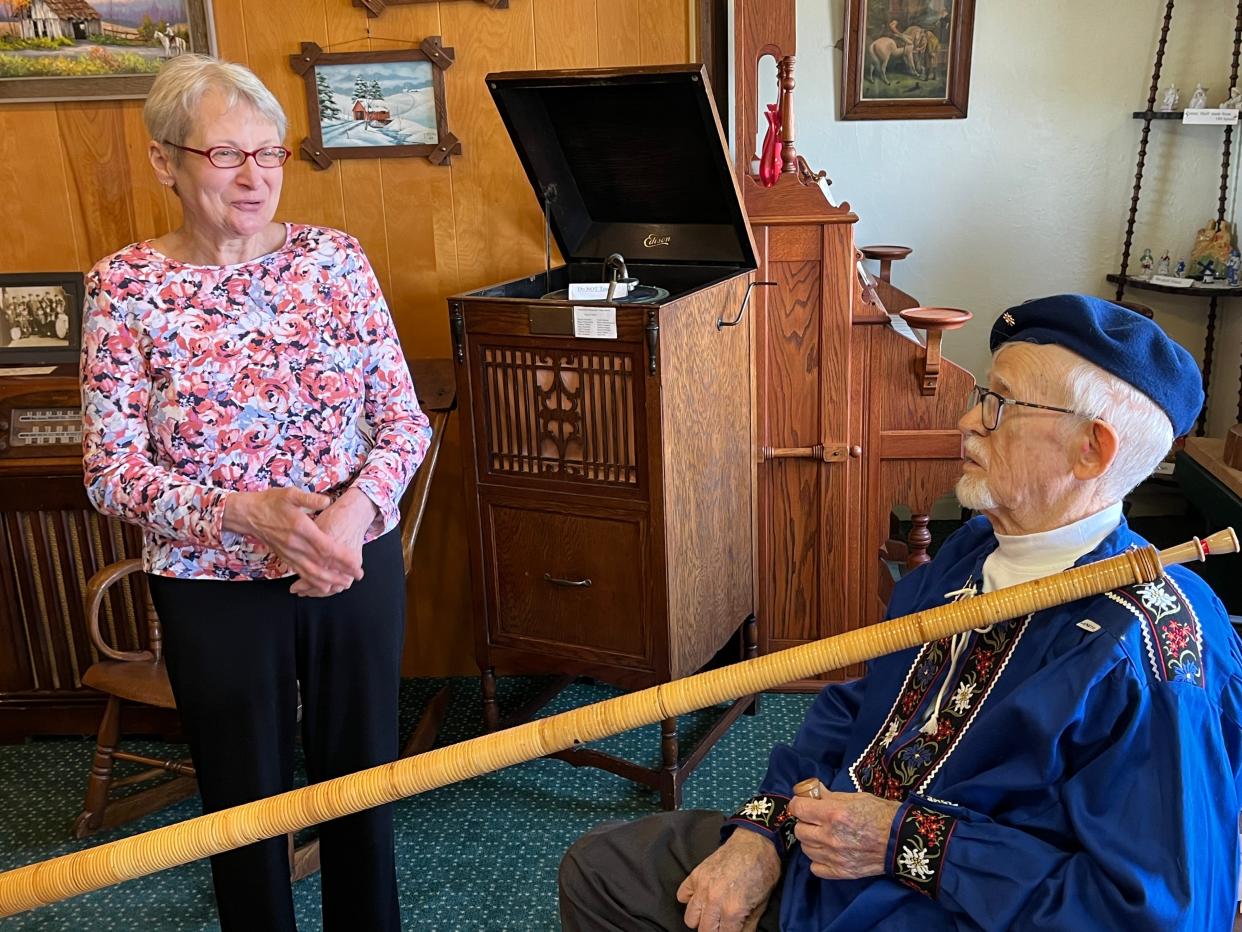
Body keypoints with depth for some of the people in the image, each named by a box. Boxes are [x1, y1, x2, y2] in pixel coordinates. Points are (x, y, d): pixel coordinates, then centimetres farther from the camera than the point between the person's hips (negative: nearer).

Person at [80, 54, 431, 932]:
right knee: (245, 797, 16)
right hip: (214, 588, -1)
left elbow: (405, 418, -2)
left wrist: (356, 508, -21)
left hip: (358, 566, 2)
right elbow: (111, 470, -9)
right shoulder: (126, 286, -8)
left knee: (361, 777, 18)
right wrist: (243, 512, -24)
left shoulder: (336, 257, -3)